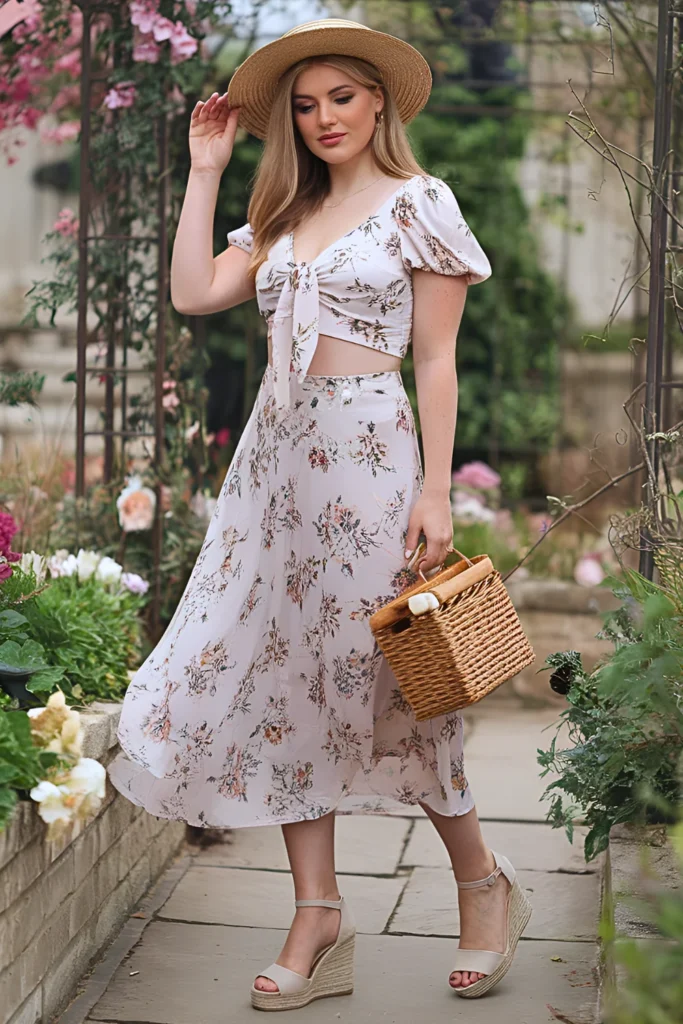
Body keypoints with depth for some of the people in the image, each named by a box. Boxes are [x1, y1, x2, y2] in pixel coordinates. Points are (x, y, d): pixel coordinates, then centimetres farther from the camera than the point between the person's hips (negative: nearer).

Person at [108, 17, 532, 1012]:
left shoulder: (419, 203, 0)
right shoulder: (284, 218, 16)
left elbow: (437, 360, -4)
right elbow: (193, 293, 4)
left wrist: (435, 491, -11)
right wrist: (205, 170, 8)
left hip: (367, 451, -6)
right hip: (276, 450, 6)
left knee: (378, 672, -1)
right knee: (285, 668, 2)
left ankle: (484, 883, 19)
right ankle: (319, 917, 8)